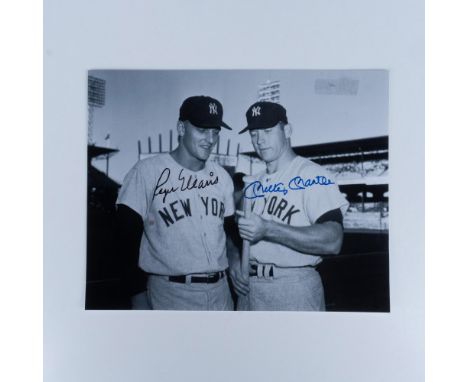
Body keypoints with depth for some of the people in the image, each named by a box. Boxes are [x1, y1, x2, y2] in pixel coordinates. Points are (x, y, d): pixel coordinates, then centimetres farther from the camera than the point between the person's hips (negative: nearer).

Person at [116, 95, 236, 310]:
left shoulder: (222, 177, 6)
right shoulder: (147, 171, -10)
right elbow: (128, 236, -9)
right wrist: (138, 293, -11)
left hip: (220, 292, 5)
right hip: (169, 293, -5)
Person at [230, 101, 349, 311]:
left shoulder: (312, 176, -10)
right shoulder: (252, 185, 11)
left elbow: (332, 241, -22)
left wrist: (268, 229, -27)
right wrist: (234, 262, -2)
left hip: (294, 289, -6)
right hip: (249, 289, 6)